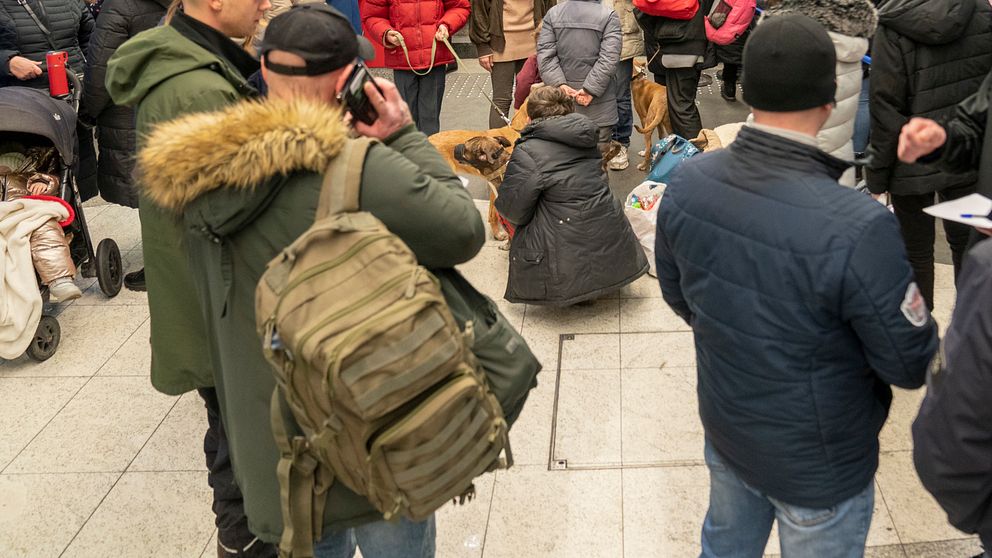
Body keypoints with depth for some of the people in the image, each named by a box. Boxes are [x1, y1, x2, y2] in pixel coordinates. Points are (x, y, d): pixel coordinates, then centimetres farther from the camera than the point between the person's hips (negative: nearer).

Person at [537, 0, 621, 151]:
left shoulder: (552, 13, 3)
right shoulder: (609, 16, -7)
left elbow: (545, 55, -4)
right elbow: (609, 58, -15)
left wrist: (560, 84, -8)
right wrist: (591, 89, -15)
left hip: (562, 98, 3)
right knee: (599, 152, 2)